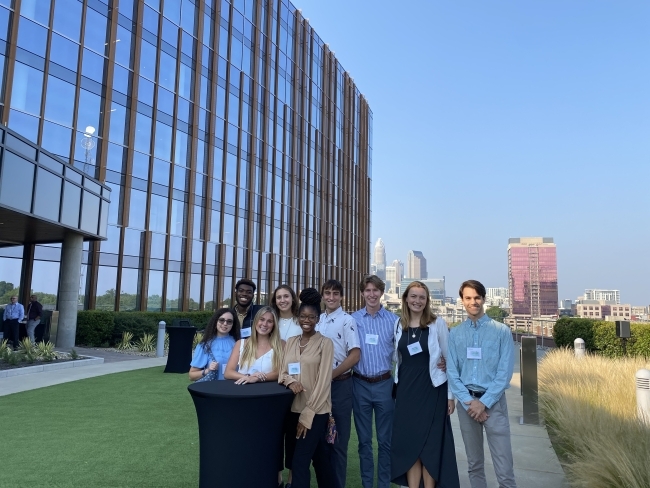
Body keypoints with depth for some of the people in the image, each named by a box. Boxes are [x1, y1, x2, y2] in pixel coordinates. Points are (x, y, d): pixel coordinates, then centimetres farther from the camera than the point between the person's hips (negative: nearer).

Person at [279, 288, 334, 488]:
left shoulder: (325, 343, -8)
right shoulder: (291, 342, 8)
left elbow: (323, 381, -12)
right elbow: (282, 372, 9)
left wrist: (308, 414, -14)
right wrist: (289, 381, -14)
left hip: (315, 411, -5)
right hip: (293, 409, 5)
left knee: (300, 462, -6)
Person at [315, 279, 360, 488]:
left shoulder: (347, 321, -8)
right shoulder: (317, 320, 9)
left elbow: (355, 355, -13)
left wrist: (331, 375, -15)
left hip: (340, 384, -5)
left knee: (338, 439, 6)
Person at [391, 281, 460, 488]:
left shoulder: (438, 324, -6)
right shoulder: (399, 324, 5)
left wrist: (450, 394, -5)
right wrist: (397, 387, 7)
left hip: (431, 389, -3)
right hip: (405, 390, 4)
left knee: (430, 444, 5)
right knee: (408, 443, 7)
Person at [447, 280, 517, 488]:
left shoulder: (501, 331, -4)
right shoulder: (455, 334, 3)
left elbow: (505, 372, -7)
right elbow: (452, 372, 1)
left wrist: (484, 402, -10)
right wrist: (469, 402, -9)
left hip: (494, 402, -2)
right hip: (466, 402, 2)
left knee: (504, 468, -3)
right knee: (474, 464, 14)